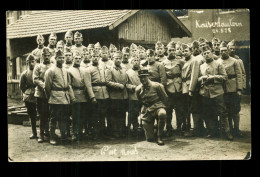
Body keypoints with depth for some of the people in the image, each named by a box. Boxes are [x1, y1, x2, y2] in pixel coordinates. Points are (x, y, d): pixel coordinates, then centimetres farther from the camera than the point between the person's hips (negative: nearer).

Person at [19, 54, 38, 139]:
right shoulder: (24, 73, 5)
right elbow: (21, 86, 13)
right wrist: (26, 92, 6)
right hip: (29, 98, 3)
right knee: (32, 116, 10)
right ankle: (34, 133, 19)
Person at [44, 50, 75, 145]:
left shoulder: (65, 71, 16)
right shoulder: (50, 71, -5)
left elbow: (68, 85, 17)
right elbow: (47, 86, -4)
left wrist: (72, 97, 11)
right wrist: (49, 97, 0)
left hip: (65, 99, 6)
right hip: (55, 99, -6)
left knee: (64, 118, 11)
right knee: (54, 118, -1)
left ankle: (63, 136, 21)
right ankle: (52, 137, 7)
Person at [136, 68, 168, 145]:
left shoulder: (156, 86, -9)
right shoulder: (138, 89, 0)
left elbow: (165, 98, 3)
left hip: (157, 107, -2)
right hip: (146, 110, 2)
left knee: (162, 114, -43)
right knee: (149, 139, -1)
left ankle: (159, 137, -24)